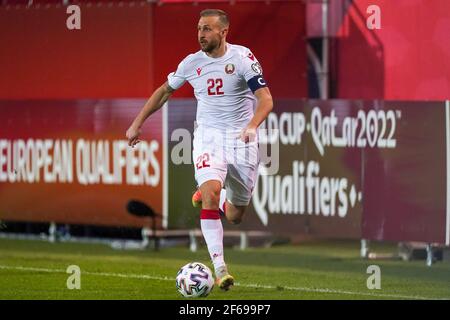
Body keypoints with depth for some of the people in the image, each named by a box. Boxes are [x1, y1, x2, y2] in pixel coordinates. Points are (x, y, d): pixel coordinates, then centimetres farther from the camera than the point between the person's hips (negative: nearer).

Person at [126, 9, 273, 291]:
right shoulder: (192, 63, 1)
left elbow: (266, 99, -17)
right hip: (208, 136, 1)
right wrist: (137, 124, 16)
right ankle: (219, 267, -27)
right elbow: (164, 92, 18)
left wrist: (252, 125, -36)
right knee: (211, 191, -27)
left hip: (241, 138, -1)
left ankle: (208, 196, 44)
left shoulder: (242, 57, -10)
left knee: (235, 217, 6)